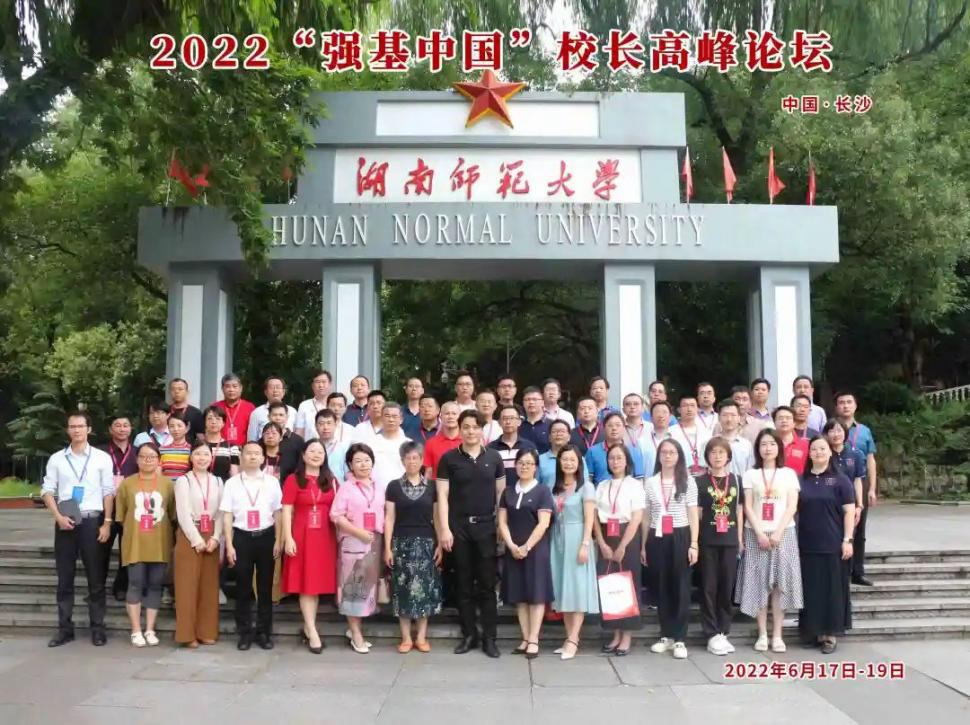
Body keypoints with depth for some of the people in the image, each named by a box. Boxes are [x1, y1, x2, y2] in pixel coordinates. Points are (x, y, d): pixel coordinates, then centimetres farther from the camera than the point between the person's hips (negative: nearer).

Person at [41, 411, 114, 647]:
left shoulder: (102, 458, 3)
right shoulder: (56, 459, 7)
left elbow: (109, 493, 2)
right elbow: (47, 491, 6)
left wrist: (107, 523, -5)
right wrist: (58, 517, -8)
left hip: (92, 521, -2)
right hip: (65, 522, 2)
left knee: (96, 578, 2)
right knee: (64, 578, 6)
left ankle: (97, 628, 9)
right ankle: (65, 628, 13)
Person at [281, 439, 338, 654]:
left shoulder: (331, 481, 11)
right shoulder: (293, 480, -2)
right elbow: (286, 511, -5)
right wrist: (288, 538, -13)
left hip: (325, 538, 4)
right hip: (302, 537, -4)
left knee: (318, 583, 7)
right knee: (306, 583, -2)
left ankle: (307, 628, 18)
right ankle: (312, 632, -1)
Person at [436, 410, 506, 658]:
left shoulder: (494, 457, 5)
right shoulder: (449, 458, 1)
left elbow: (501, 492, 8)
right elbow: (442, 495, -1)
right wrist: (444, 528, -8)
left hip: (486, 526, 0)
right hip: (459, 526, 0)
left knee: (487, 584, 2)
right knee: (464, 584, 7)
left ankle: (489, 637, 9)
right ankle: (469, 634, 16)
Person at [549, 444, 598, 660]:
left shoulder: (586, 487, -2)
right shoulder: (554, 488, 12)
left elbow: (589, 519, -8)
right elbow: (550, 518, 9)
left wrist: (585, 545, -17)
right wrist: (550, 542, -1)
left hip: (576, 540, -5)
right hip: (558, 541, 5)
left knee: (577, 588, -5)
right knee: (563, 588, 5)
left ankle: (573, 640, -7)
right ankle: (570, 637, 10)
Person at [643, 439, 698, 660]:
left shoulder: (688, 481, 3)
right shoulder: (650, 482, 8)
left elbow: (693, 515, 1)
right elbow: (646, 517, 11)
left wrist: (693, 544, -7)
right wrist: (643, 545, 8)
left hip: (680, 538, -2)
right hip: (656, 539, 2)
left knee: (681, 588, 0)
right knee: (661, 588, 7)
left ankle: (679, 639, 5)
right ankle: (666, 636, 17)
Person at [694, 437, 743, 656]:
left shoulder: (736, 480, 7)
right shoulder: (700, 481, 0)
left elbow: (739, 511, 10)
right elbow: (697, 512, 0)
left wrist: (740, 538, 5)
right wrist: (694, 540, -4)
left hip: (730, 540, 2)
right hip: (707, 541, -2)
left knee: (727, 586, 7)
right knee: (709, 587, 1)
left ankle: (723, 632, 17)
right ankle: (712, 634, 7)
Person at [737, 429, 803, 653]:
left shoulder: (789, 473, 7)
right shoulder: (750, 475, 7)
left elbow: (792, 506, -1)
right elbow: (748, 508, 1)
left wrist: (778, 533, -12)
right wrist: (760, 533, -11)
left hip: (783, 533, 0)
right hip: (756, 534, 0)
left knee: (780, 584, -1)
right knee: (758, 584, -1)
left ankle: (777, 635, 4)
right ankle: (762, 634, 5)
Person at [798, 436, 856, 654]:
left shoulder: (840, 480, -1)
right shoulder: (801, 480, 9)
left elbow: (849, 511, -3)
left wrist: (847, 540, -10)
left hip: (833, 546, -3)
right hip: (807, 545, 3)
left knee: (832, 589, 2)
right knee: (811, 590, 7)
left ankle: (830, 634, 10)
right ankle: (813, 631, 17)